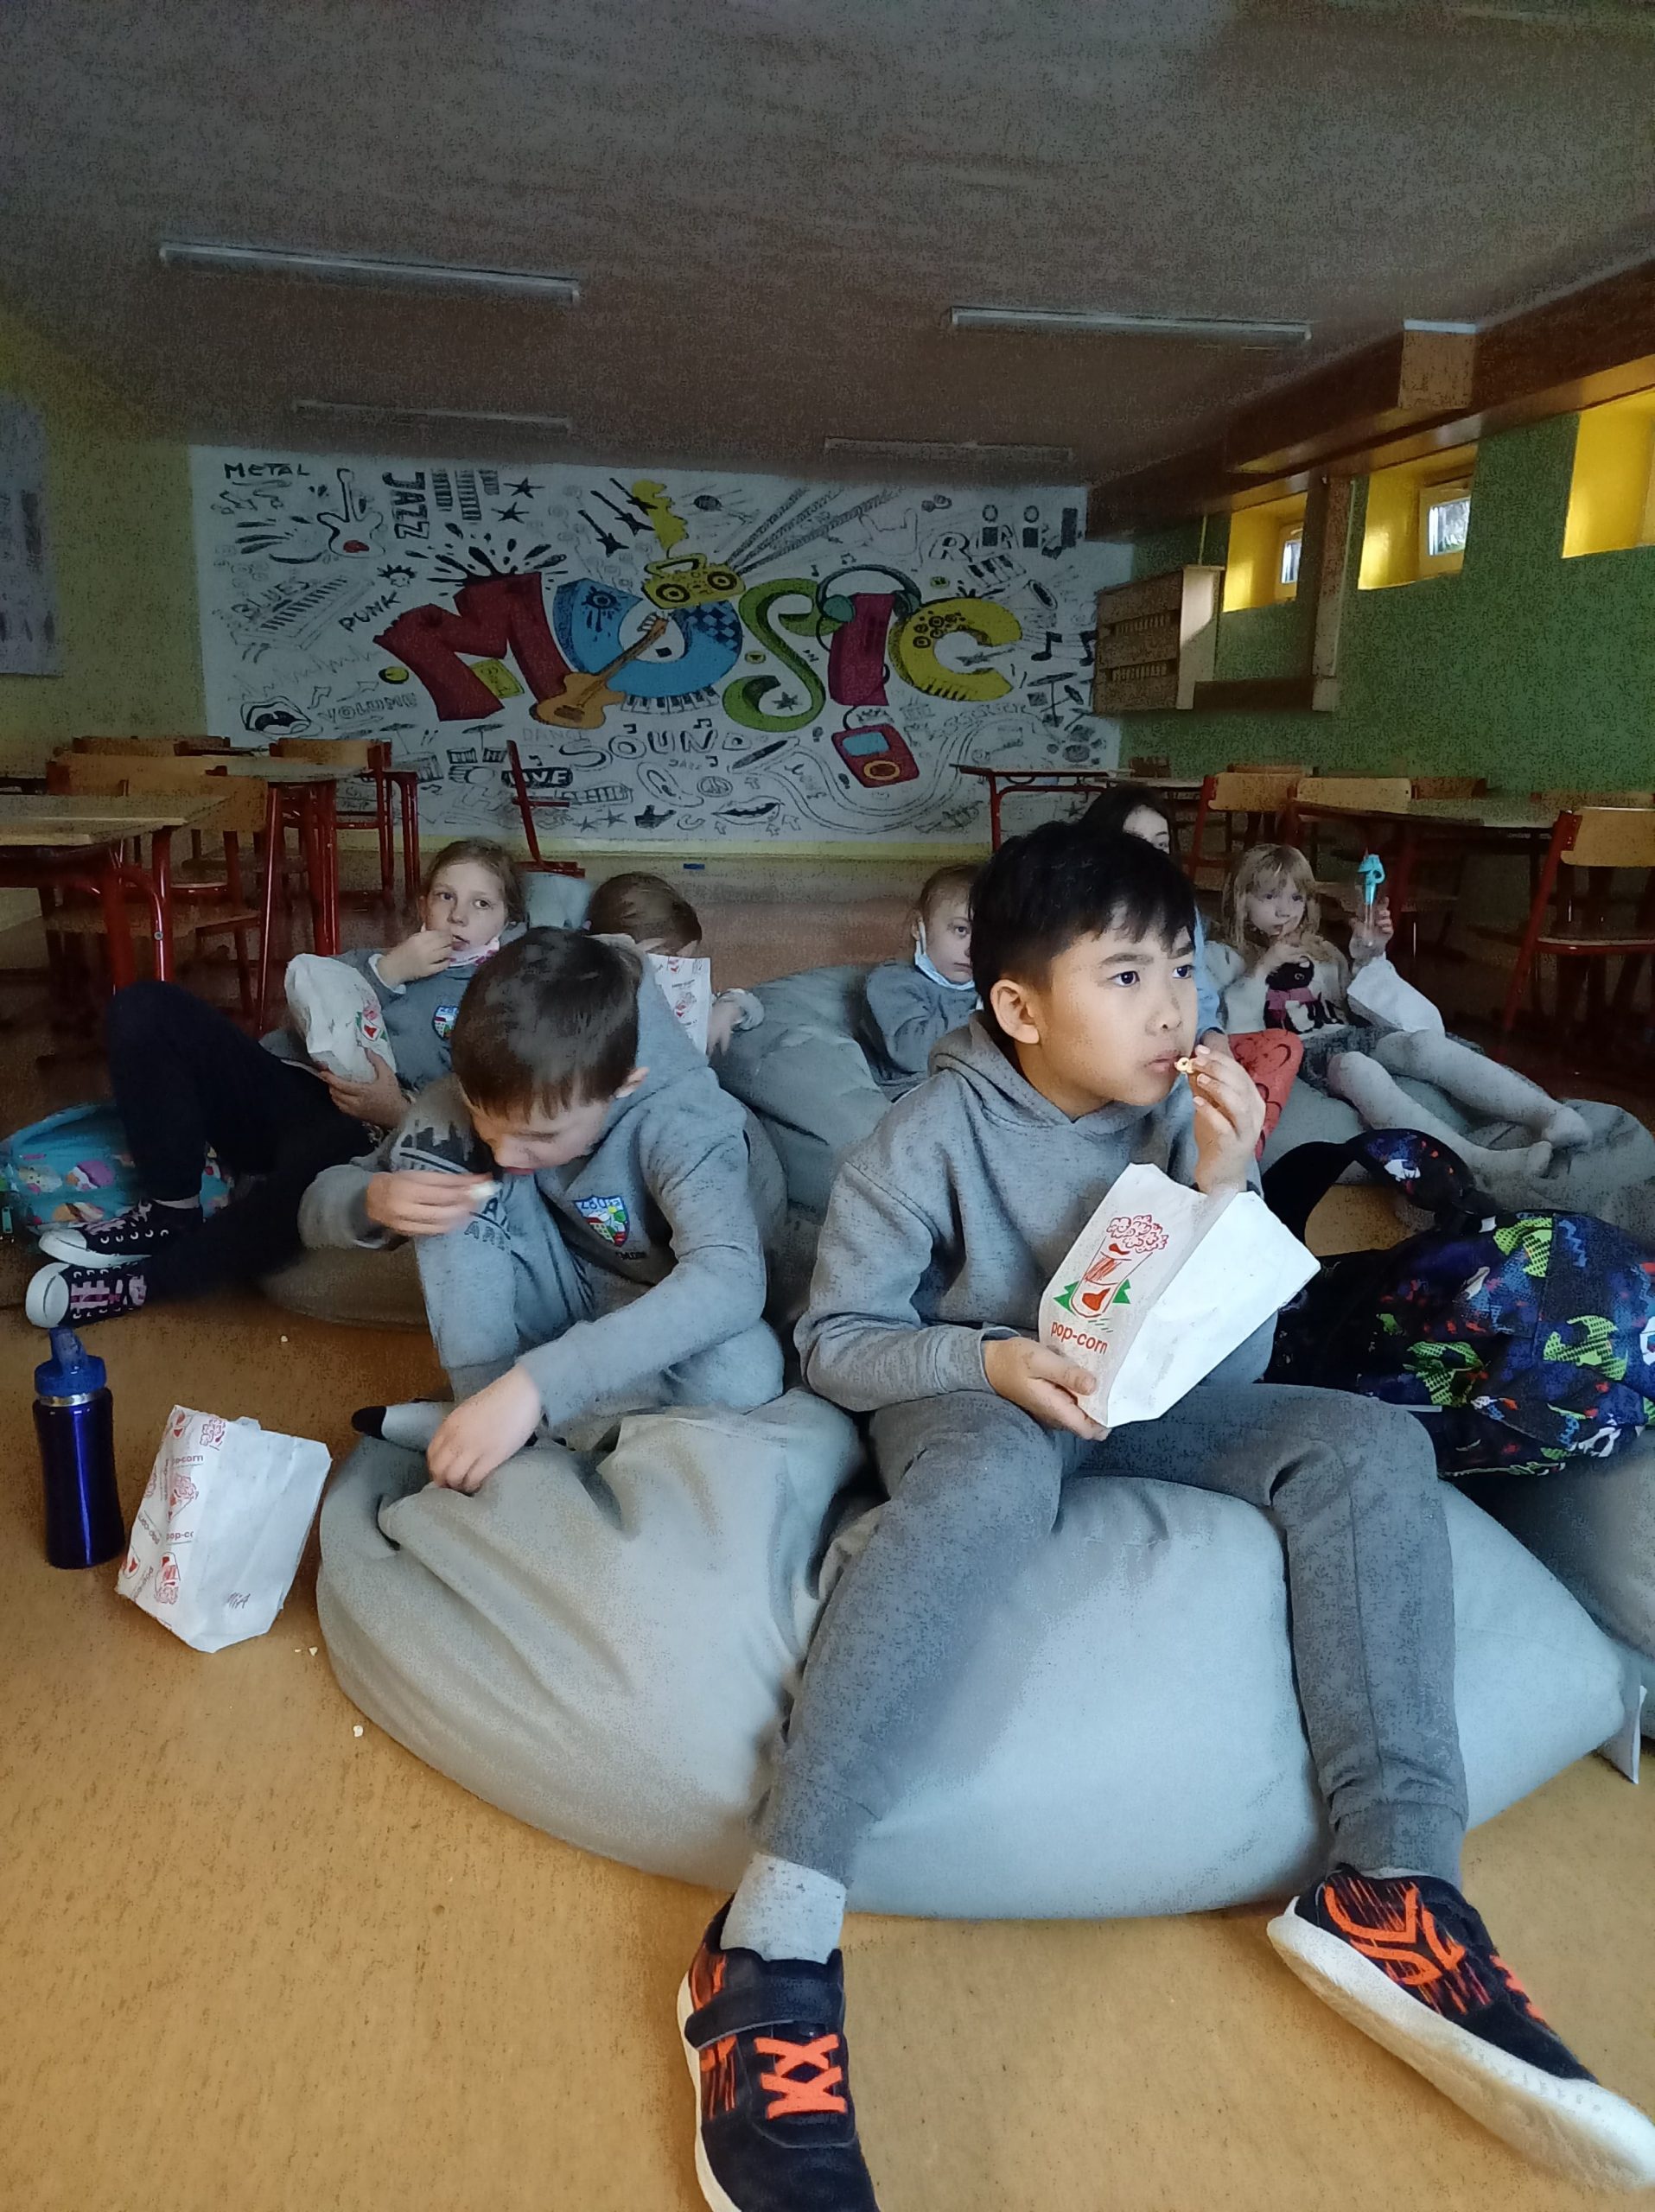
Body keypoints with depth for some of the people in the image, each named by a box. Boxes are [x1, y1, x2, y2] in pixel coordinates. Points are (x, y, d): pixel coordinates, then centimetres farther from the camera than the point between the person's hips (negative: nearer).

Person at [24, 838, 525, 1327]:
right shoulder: (374, 960, 27)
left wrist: (398, 1112, -20)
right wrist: (385, 971, -1)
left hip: (358, 1130, -5)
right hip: (283, 1085, 6)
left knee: (324, 1162, -43)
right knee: (145, 1006, -12)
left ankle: (142, 1282, -24)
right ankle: (170, 1213, -14)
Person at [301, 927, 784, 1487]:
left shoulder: (683, 1121, -31)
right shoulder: (476, 1100, -17)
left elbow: (730, 1280, -49)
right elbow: (319, 1204, -7)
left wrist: (534, 1384, -57)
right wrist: (374, 1201, -32)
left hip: (656, 1330, -3)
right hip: (557, 1302, 3)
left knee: (741, 1376, -39)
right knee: (434, 1130, -20)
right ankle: (482, 1401, -18)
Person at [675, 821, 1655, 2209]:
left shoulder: (1188, 1117, -6)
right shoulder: (937, 1132, -15)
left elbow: (1231, 1371, -5)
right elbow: (835, 1338, -10)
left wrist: (1223, 1192, -21)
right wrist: (988, 1357, -29)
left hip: (1149, 1409, 5)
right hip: (970, 1399, -4)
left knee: (1372, 1443, -17)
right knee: (998, 1468, -40)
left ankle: (1393, 1885, -23)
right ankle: (771, 1945, -42)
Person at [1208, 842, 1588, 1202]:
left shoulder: (1321, 952, 26)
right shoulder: (1222, 957, 10)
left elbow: (1356, 1009, 21)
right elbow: (1231, 1027, -4)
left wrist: (1369, 957, 8)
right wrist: (1261, 969, -11)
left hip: (1347, 1036, 6)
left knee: (1423, 1043, -26)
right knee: (1354, 1067, -38)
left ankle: (1547, 1113, -40)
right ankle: (1478, 1164, -54)